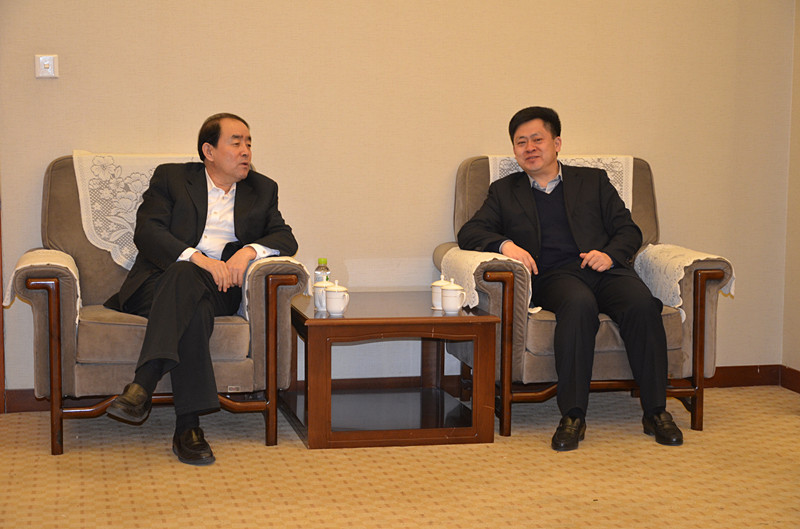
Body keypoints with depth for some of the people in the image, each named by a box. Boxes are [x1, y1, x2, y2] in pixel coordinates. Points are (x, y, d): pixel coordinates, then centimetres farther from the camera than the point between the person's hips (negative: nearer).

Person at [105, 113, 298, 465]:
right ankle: (187, 426, -45)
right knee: (194, 311, -37)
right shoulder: (170, 178, 13)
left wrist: (249, 250, -11)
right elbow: (146, 232, -2)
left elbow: (286, 238, 11)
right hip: (159, 283, -1)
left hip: (217, 289, 1)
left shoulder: (262, 190, 22)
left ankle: (142, 385, -47)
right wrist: (197, 257, -18)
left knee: (184, 277, -36)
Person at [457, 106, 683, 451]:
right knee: (579, 304, -37)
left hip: (604, 268, 2)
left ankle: (656, 411, -23)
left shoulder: (593, 181, 24)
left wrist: (610, 254, -6)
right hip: (553, 276, -1)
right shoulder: (504, 191, 23)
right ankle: (572, 416, -35)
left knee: (642, 304, -31)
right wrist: (505, 244, -11)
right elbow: (469, 232, 10)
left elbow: (629, 230, 16)